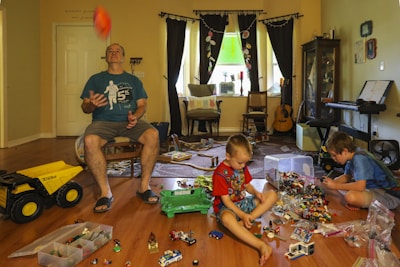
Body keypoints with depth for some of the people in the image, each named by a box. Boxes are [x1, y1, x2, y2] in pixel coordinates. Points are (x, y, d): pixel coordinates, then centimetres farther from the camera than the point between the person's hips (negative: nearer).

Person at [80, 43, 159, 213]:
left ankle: (144, 186, -19)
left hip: (129, 121, 1)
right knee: (90, 141, -35)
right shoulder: (96, 79, 17)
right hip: (103, 122, -1)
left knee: (153, 134, -30)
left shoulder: (134, 80, 21)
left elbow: (142, 104, 12)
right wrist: (92, 105, -15)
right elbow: (85, 108, 11)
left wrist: (136, 116, -11)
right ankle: (105, 192, -25)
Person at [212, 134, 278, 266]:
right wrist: (242, 215, -28)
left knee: (273, 194, -5)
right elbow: (226, 200, -19)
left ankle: (244, 223, -22)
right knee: (227, 219, -44)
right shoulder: (220, 173, -19)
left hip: (243, 202, 8)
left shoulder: (242, 166, 1)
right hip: (226, 207, -8)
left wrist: (256, 192, -10)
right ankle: (262, 246, -51)